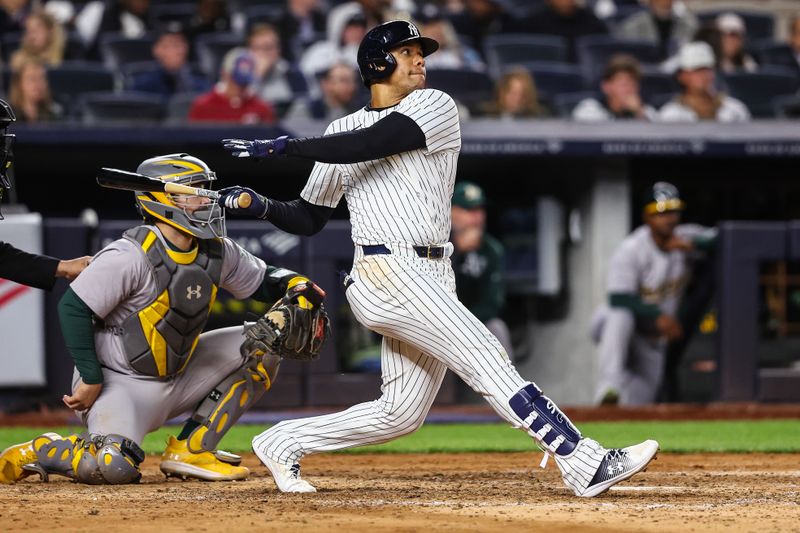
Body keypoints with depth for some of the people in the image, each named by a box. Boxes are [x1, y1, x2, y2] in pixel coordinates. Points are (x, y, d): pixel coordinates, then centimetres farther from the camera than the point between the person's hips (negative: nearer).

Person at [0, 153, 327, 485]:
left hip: (178, 376, 8)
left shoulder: (218, 252, 0)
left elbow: (262, 281, 14)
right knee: (114, 467, -32)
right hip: (120, 383, -8)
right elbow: (74, 308, -20)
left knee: (262, 345, 1)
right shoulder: (131, 257, -22)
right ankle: (38, 451, 2)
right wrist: (90, 378, -20)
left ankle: (190, 449, 2)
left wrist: (293, 284, -9)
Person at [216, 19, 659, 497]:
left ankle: (284, 443, 22)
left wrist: (284, 146, -9)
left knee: (400, 414, 5)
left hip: (431, 279, 3)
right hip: (387, 273, -3)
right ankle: (587, 465, -23)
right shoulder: (342, 131, 12)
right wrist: (263, 206, -1)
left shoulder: (434, 106, 8)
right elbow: (309, 219, 17)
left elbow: (370, 144, -10)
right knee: (488, 360, -16)